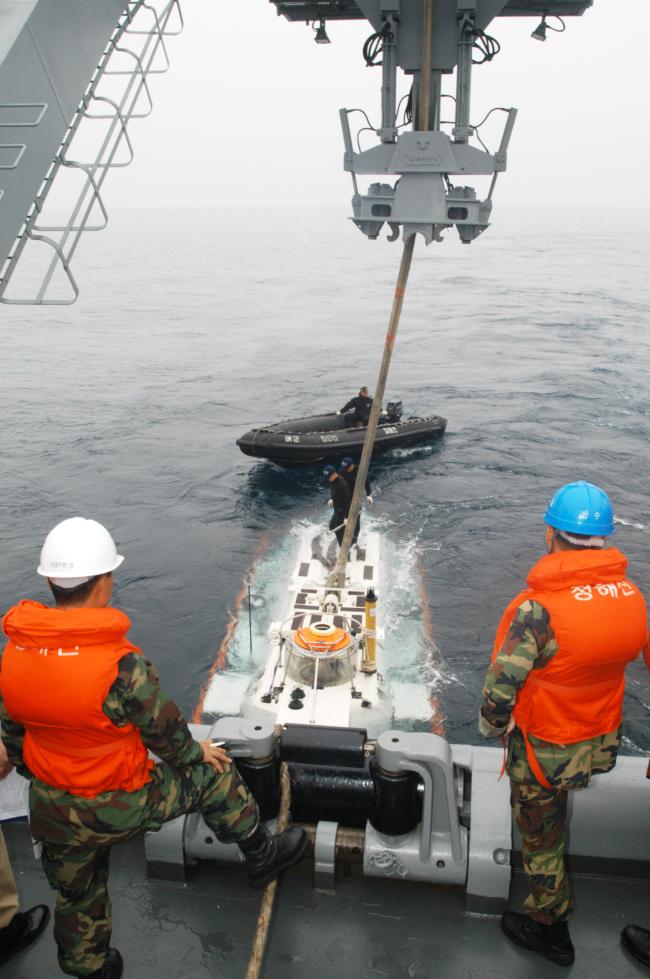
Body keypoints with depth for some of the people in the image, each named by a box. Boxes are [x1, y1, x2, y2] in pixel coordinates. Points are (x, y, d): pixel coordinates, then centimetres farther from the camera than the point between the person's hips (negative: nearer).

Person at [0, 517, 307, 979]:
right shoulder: (123, 665, -31)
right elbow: (166, 733, -15)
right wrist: (197, 753, 7)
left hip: (53, 810, 5)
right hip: (124, 807, -5)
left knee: (76, 895, 29)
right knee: (212, 773, 18)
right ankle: (261, 855, 39)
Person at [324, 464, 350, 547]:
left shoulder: (342, 484, -30)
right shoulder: (332, 481, -2)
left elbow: (347, 500, -28)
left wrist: (346, 517, -27)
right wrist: (331, 499, 1)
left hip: (343, 511, -10)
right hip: (337, 510, 10)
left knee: (340, 532, 0)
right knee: (332, 526, 23)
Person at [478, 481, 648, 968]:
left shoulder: (539, 607, -32)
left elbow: (503, 685, -25)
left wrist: (492, 723, -4)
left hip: (544, 749, -6)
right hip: (602, 740, 7)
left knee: (541, 836, 18)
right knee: (552, 822, 31)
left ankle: (550, 929, 39)